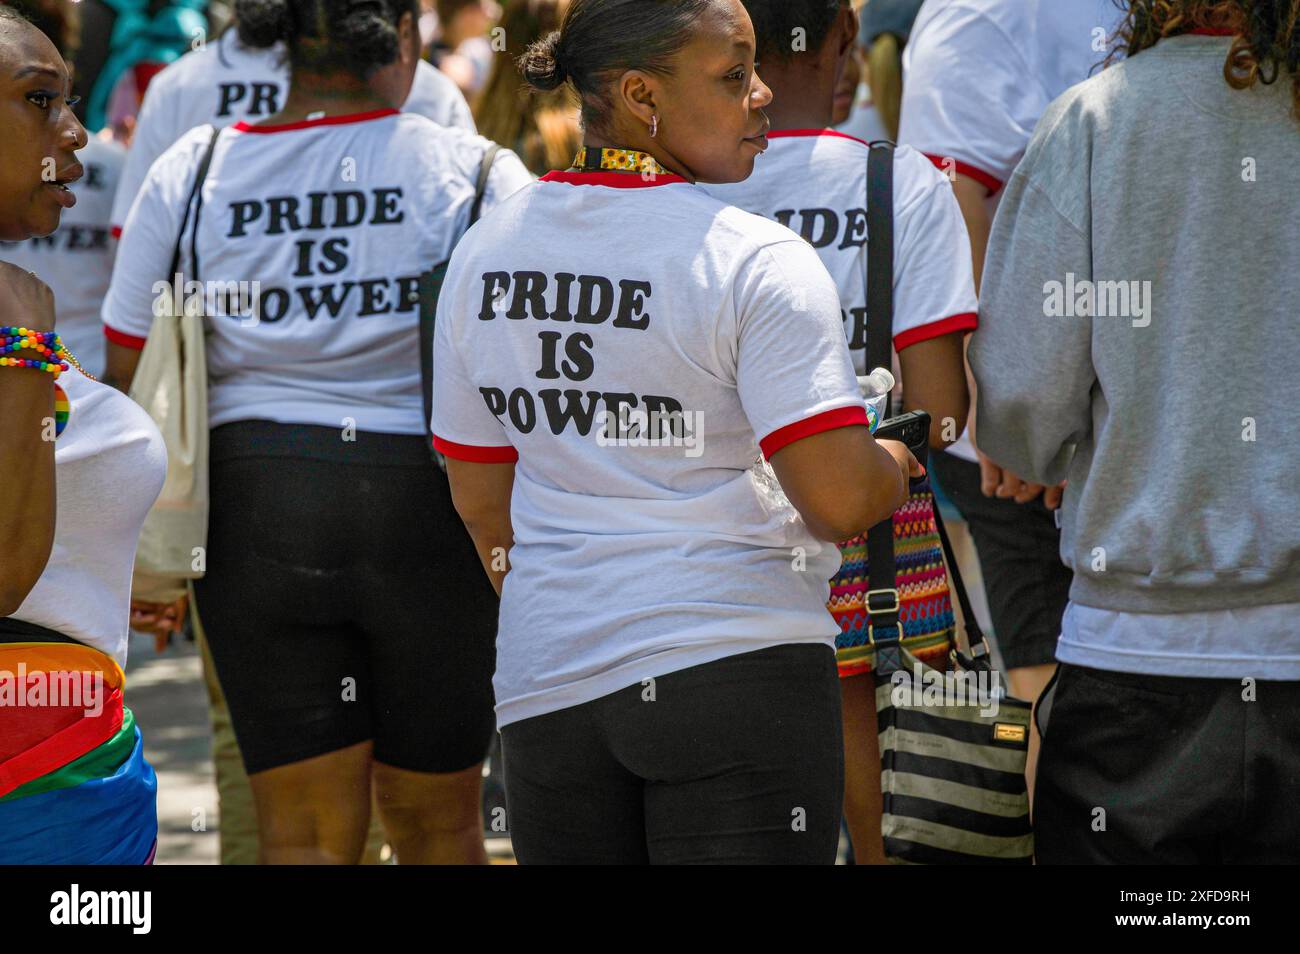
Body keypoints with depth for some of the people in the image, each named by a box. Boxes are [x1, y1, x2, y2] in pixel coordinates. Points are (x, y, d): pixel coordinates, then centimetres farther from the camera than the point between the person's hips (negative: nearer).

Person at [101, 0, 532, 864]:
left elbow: (129, 380, 5)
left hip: (252, 503, 1)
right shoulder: (475, 173, -3)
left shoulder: (190, 174, 4)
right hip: (426, 502, -1)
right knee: (435, 817, 16)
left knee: (305, 829, 7)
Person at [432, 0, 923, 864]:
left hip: (547, 690, 6)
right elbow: (842, 499, -17)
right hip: (738, 668, -6)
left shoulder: (485, 252, 7)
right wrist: (899, 465, 5)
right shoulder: (756, 263, -13)